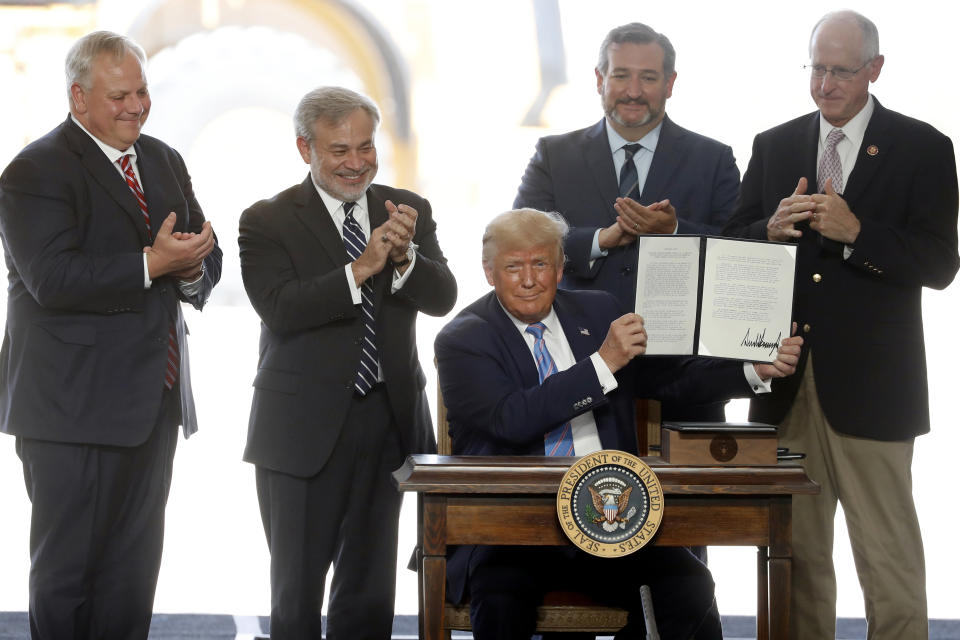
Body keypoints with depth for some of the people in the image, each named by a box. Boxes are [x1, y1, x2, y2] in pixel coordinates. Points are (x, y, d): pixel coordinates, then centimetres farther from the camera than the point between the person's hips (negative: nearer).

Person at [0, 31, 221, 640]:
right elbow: (52, 278, -21)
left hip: (153, 401, 8)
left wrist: (192, 269, -6)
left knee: (134, 571, 12)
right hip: (73, 406, -7)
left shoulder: (165, 162, 15)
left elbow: (208, 259, 18)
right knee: (66, 569, -1)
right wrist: (150, 264, -23)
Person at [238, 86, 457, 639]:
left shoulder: (408, 210, 7)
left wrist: (404, 257, -24)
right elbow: (280, 308, -19)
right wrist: (360, 270, -27)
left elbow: (442, 297, -4)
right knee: (297, 588, 5)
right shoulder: (268, 222, -5)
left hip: (389, 423, 4)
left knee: (370, 588, 13)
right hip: (305, 428, -3)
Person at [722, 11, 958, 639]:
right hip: (789, 382, 4)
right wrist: (773, 228, -12)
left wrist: (855, 232, -20)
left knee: (890, 557, -2)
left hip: (868, 385, -4)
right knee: (796, 553, 11)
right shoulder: (774, 146, 11)